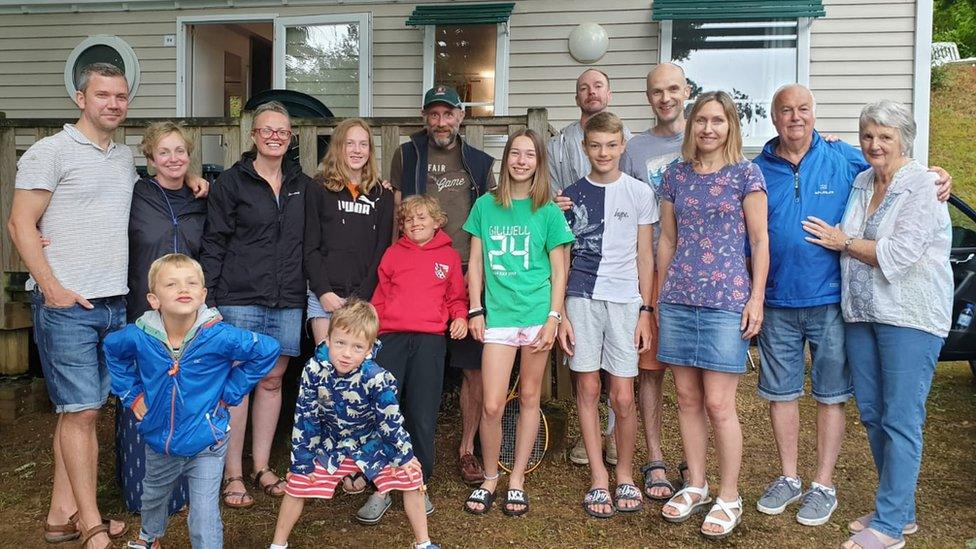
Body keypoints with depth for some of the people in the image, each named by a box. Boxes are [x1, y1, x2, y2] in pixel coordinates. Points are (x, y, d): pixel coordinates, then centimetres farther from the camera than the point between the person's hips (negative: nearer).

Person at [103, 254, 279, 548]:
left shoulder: (219, 337, -26)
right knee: (152, 499, 32)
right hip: (159, 444, 5)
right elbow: (111, 348, 8)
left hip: (206, 446, -4)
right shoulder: (139, 336, -17)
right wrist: (132, 394, 1)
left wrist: (230, 393, -12)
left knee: (205, 519, -2)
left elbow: (268, 350, -14)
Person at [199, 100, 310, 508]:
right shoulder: (232, 181, 0)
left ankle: (262, 467, 22)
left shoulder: (302, 184, 11)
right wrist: (207, 300, -9)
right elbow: (214, 244, -3)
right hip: (239, 299, -4)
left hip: (287, 301, 4)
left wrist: (312, 289, 7)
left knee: (272, 381, 10)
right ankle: (233, 475, 11)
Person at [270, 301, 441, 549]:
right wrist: (302, 460, -8)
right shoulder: (314, 370, -27)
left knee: (411, 478, -5)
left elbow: (390, 419, -18)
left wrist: (405, 456, -7)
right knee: (297, 482, 0)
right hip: (329, 442, 2)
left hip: (372, 442, -1)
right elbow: (304, 417, -14)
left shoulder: (376, 378, -33)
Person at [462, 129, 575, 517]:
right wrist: (476, 309, 2)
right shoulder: (485, 206, 6)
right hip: (497, 314, 0)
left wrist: (553, 318, -5)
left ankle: (517, 480, 23)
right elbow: (475, 262, 8)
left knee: (529, 398, 9)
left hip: (537, 314, 0)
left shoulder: (548, 212, 2)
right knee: (492, 406, -4)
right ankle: (489, 479, 18)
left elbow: (558, 270, 2)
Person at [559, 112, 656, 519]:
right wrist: (559, 313, 1)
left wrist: (645, 311, 0)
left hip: (625, 301, -1)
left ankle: (624, 475, 21)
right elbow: (561, 260, 7)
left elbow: (644, 257, 6)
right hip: (582, 300, 1)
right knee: (588, 389, 5)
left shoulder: (640, 193, 4)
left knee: (623, 397, 0)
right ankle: (598, 478, 18)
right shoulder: (571, 195, 6)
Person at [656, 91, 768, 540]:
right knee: (687, 398, 10)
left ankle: (729, 498, 13)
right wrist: (659, 295, 14)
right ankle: (695, 485, 25)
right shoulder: (676, 175, 10)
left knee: (718, 404, -3)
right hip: (677, 300, 4)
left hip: (726, 301, -4)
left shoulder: (745, 174, 0)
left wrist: (756, 297, -7)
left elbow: (759, 241, -1)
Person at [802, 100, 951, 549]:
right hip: (861, 311, 8)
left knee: (900, 419, -3)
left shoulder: (922, 186, -9)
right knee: (872, 414, 12)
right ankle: (900, 509, 26)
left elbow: (898, 255, -18)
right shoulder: (861, 181, 12)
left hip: (909, 315, -7)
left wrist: (844, 243, -8)